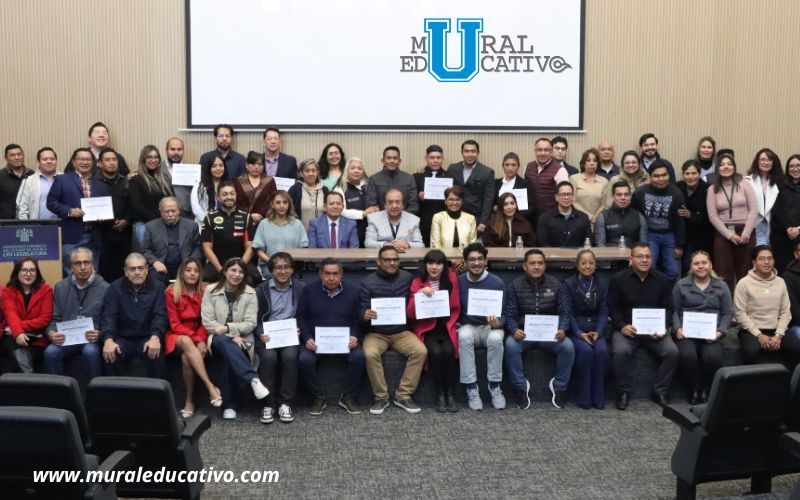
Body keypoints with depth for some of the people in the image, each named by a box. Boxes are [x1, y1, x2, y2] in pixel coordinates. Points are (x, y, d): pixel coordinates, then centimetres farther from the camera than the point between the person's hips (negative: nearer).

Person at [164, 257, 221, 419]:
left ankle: (190, 401, -21)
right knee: (186, 342, -37)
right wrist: (194, 337, -20)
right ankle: (211, 387, -42)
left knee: (186, 357, -32)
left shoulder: (205, 291, 1)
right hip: (177, 335, -1)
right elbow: (174, 324, -7)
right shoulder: (171, 292, -5)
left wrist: (202, 339, -16)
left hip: (199, 336, 1)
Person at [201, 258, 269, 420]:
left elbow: (251, 324, -3)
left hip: (241, 339, 1)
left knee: (231, 357, -35)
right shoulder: (210, 291, 3)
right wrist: (233, 336, -16)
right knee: (225, 342, -38)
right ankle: (254, 380, -46)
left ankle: (229, 404, -27)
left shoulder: (250, 293, 3)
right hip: (218, 339, 0)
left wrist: (228, 328, -18)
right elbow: (208, 323, -4)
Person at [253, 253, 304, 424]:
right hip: (267, 336, 0)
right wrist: (260, 334, -11)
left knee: (290, 356, -31)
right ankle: (268, 404, -19)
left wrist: (300, 331, -9)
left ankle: (286, 404, -21)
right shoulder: (261, 290, 10)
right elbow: (255, 319, 8)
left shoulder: (301, 288, 10)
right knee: (269, 356, -31)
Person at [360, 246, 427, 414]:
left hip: (402, 331, 2)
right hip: (376, 332, -2)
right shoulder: (368, 283, -2)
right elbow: (361, 310, -2)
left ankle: (403, 396, -11)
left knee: (421, 351, -24)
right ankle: (381, 397, -12)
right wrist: (364, 314, -25)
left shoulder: (407, 278, 3)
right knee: (370, 354, -31)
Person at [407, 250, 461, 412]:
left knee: (448, 351, -29)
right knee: (436, 352, -30)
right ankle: (440, 395, -14)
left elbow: (456, 308, 10)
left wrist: (450, 324, -4)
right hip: (427, 329, -1)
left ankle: (451, 394, -15)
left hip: (446, 327, 1)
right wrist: (418, 294, -19)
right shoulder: (417, 283, 0)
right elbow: (411, 314, -6)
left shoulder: (451, 279, 3)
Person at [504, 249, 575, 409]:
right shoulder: (515, 285, -1)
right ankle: (521, 386, -12)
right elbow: (509, 315, -4)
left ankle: (559, 385, -2)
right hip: (523, 332, -1)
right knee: (510, 345, -33)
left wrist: (562, 329, -19)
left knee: (568, 346, -27)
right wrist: (514, 330, -26)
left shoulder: (555, 284, 3)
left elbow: (563, 312, 2)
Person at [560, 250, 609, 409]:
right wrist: (579, 333, -20)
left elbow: (603, 312, 5)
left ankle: (598, 397, -14)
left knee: (602, 350, -27)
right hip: (574, 329, -3)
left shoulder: (602, 285, 11)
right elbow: (566, 312, -8)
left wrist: (597, 332, -13)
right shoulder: (567, 284, 1)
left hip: (595, 329, 3)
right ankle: (583, 397, -18)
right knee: (585, 350, -31)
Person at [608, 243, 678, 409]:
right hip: (626, 329, -2)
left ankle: (660, 392, -3)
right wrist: (622, 326, -16)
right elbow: (613, 308, 1)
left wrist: (662, 328, -10)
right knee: (620, 352, -31)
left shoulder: (662, 280, 8)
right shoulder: (618, 279, 1)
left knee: (672, 352, -22)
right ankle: (623, 392, -10)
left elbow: (668, 308, 8)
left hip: (655, 331, 2)